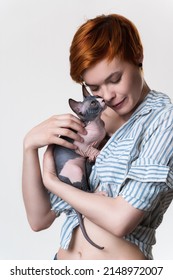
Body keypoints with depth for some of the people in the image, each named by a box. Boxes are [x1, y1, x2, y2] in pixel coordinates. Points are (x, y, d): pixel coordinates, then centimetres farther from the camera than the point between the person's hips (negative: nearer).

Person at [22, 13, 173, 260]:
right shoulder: (85, 126, 3)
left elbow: (120, 219, -20)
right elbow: (39, 219, 1)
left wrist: (52, 181, -7)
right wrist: (30, 146, -11)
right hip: (63, 263, 5)